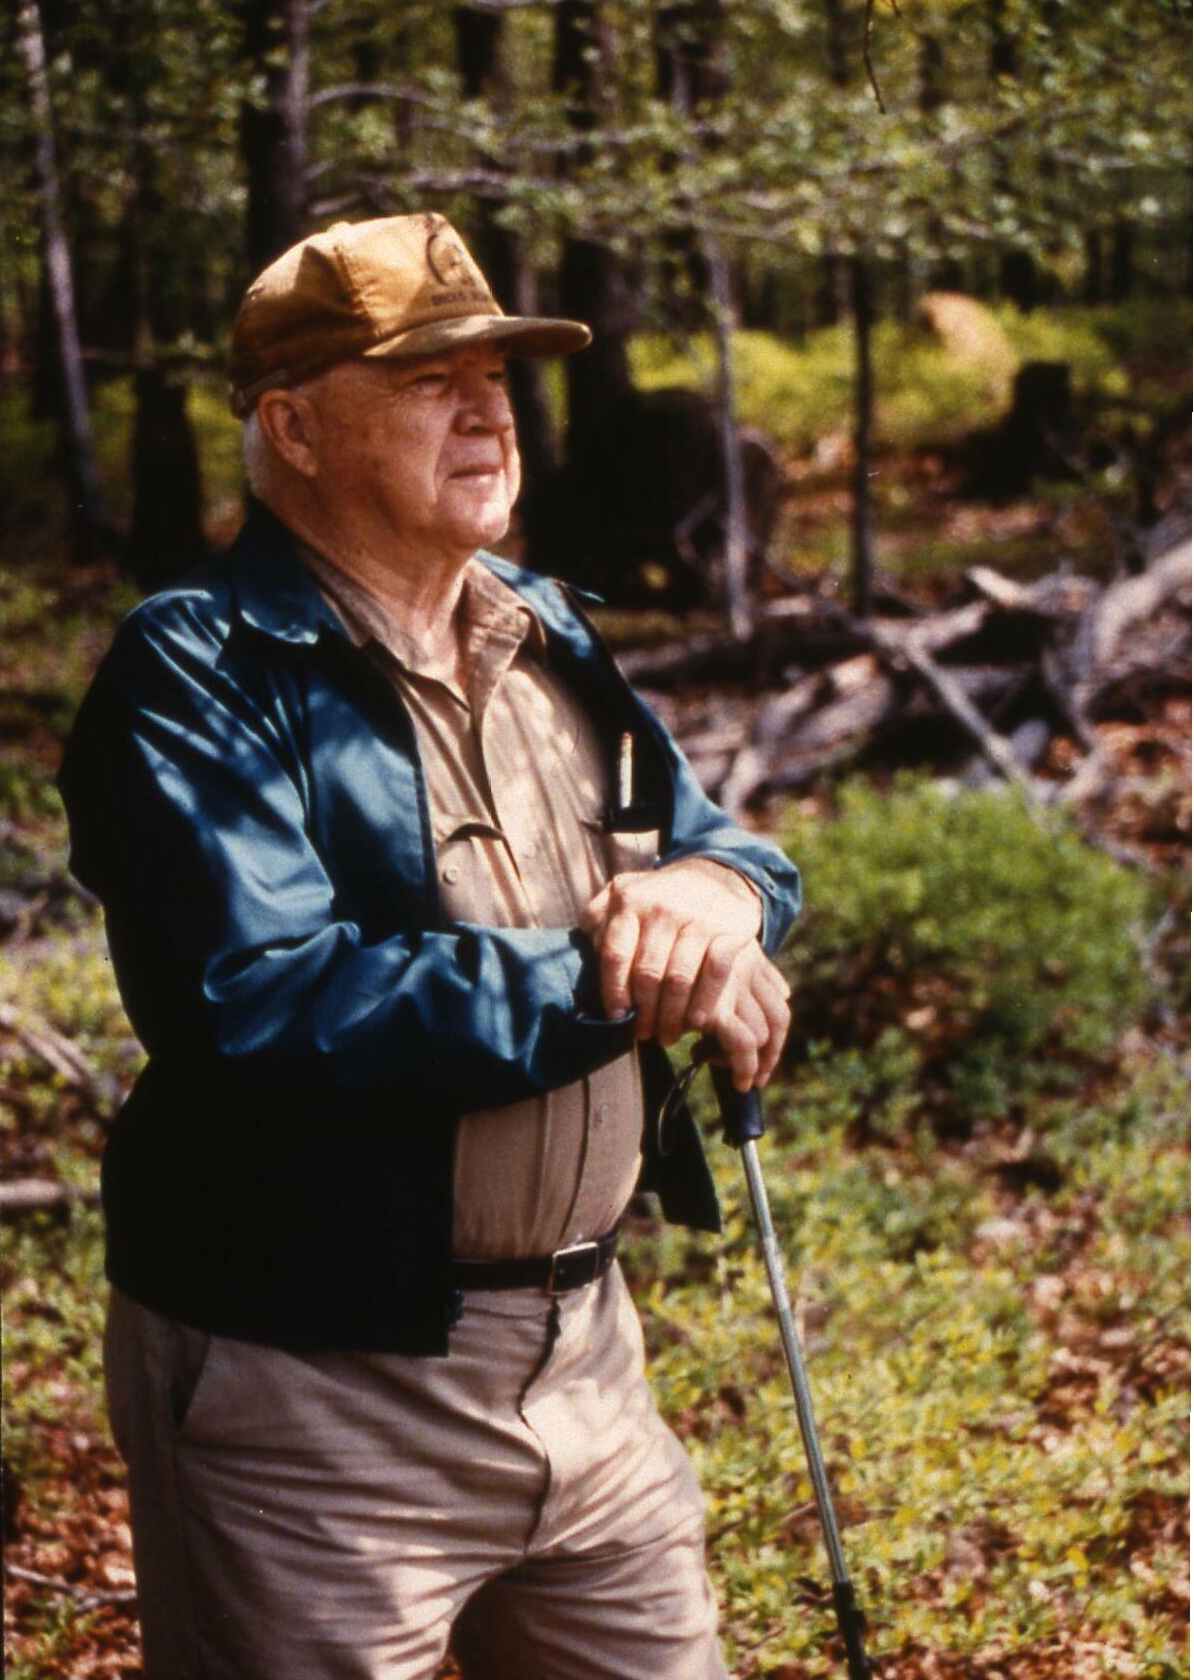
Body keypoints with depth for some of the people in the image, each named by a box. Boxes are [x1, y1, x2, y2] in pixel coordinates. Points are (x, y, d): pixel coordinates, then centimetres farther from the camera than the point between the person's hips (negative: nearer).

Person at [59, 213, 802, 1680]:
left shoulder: (550, 639, 11)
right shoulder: (197, 679, -13)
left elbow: (738, 847, 15)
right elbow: (260, 1013, -26)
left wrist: (713, 890, -11)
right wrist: (613, 986, -22)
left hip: (583, 1352, 7)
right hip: (315, 1402, -7)